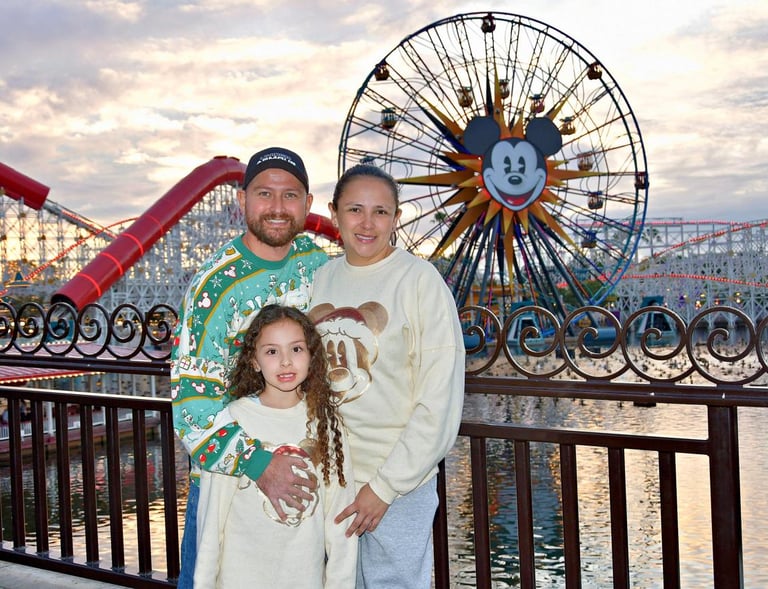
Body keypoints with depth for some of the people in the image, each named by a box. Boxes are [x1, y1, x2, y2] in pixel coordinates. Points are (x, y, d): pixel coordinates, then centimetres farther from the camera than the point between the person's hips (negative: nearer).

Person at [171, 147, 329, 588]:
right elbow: (191, 398, -24)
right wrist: (257, 463, -30)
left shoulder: (318, 261, -2)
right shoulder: (216, 286, -20)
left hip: (305, 463, 5)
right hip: (227, 471, -5)